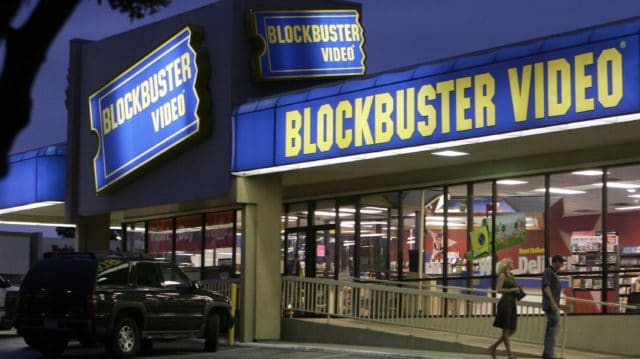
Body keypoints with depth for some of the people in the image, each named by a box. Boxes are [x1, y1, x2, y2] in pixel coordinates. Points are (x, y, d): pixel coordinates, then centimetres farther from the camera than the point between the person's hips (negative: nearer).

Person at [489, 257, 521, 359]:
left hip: (512, 303, 9)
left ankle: (493, 347, 16)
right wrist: (512, 289, -14)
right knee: (506, 330, -4)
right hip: (505, 302, -9)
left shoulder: (511, 275, 18)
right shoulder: (502, 275, -5)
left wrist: (518, 291, 5)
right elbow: (498, 290, -13)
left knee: (512, 330, 7)